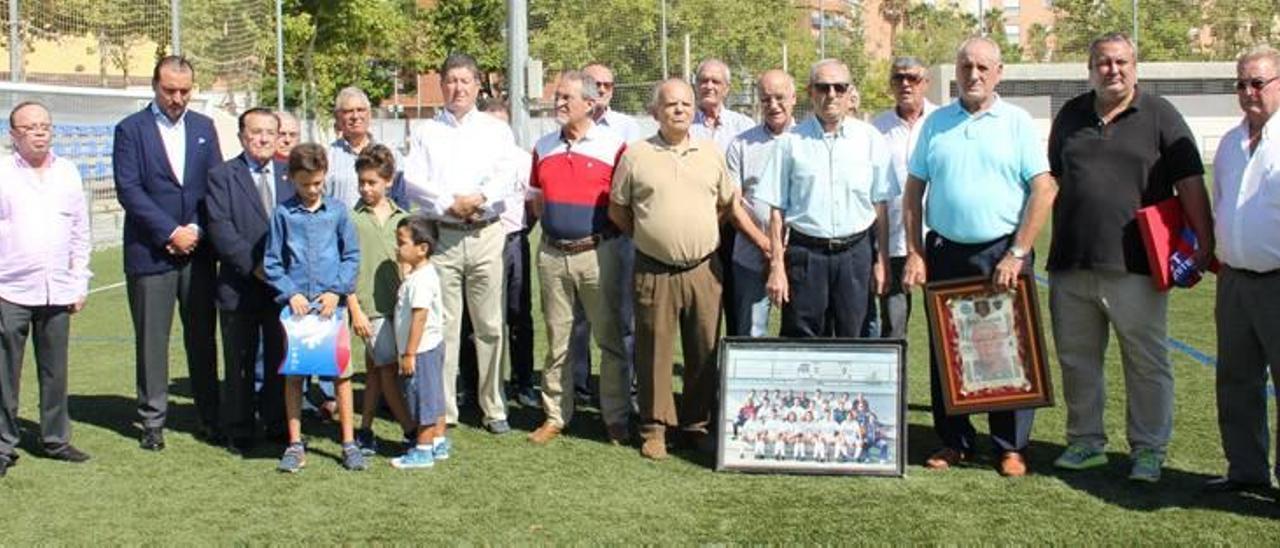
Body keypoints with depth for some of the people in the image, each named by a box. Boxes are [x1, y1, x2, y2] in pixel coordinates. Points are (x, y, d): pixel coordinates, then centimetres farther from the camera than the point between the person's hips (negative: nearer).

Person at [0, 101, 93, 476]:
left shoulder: (67, 174, 10)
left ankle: (56, 439, 20)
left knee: (55, 372, 9)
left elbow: (80, 232, 13)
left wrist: (80, 283, 9)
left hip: (57, 291, 3)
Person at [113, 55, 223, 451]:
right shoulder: (130, 129, 1)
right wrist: (170, 232, -12)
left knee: (203, 337, 7)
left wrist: (196, 230, -5)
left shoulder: (203, 128, 12)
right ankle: (152, 421, 12)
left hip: (198, 251, 3)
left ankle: (210, 417, 15)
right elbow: (128, 190, -8)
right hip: (149, 252, -3)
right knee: (151, 340, 2)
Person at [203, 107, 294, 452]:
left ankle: (279, 426, 23)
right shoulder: (222, 176, 0)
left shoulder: (290, 175, 11)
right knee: (240, 363, 6)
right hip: (240, 286, -3)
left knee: (281, 359, 10)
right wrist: (254, 266, -17)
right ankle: (240, 432, 17)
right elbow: (220, 228, -10)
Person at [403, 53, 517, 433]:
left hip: (486, 234, 0)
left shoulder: (496, 130, 12)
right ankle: (442, 409, 8)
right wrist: (447, 203, -12)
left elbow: (507, 178, -1)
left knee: (490, 325, 1)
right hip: (441, 235, 0)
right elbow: (412, 181, 1)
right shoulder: (425, 132, 13)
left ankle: (494, 408, 9)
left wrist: (478, 198, -18)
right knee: (442, 324, 0)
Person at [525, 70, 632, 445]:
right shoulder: (544, 147, 10)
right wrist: (552, 222, 5)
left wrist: (602, 230, -7)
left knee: (610, 340, 3)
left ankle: (617, 418, 13)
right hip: (552, 254, 4)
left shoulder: (612, 146, -4)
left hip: (597, 252, -4)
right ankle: (555, 415, 19)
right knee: (556, 340, 10)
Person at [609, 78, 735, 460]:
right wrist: (650, 237, 7)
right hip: (654, 271, -2)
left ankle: (698, 423, 21)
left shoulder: (711, 153, 9)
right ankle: (654, 427, 15)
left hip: (703, 269, 2)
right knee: (654, 350, 4)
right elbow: (617, 210, 7)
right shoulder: (636, 155, 1)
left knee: (704, 351, 7)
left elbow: (725, 204, 18)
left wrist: (702, 236, 11)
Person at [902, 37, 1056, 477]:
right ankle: (954, 441, 20)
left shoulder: (1017, 122, 0)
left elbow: (1044, 190, -6)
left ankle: (1011, 446, 13)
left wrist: (1017, 254, -12)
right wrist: (914, 254, 2)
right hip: (945, 253, 3)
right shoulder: (936, 123, 8)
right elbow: (913, 192, 10)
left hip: (1003, 254, -2)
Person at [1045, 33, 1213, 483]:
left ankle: (1148, 449, 13)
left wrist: (1204, 243, -7)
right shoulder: (1071, 116, 13)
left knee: (1147, 362, 3)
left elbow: (1190, 184, -1)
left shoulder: (1159, 116, 1)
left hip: (1134, 265, -4)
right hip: (1071, 263, 4)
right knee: (1076, 360, 11)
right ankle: (1086, 441, 24)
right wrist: (1055, 246, 16)